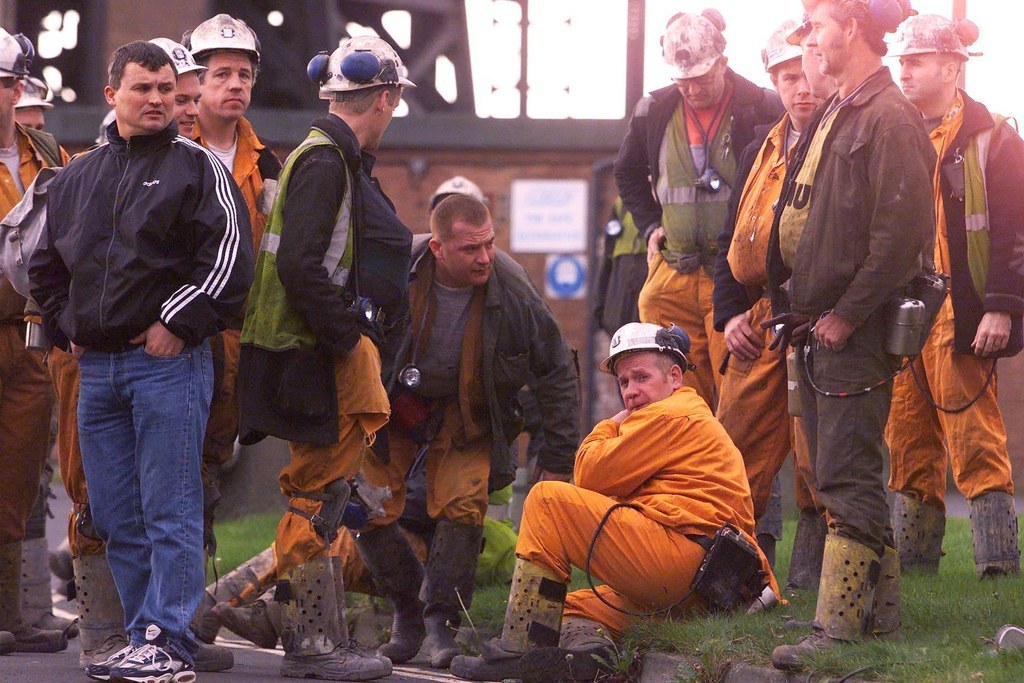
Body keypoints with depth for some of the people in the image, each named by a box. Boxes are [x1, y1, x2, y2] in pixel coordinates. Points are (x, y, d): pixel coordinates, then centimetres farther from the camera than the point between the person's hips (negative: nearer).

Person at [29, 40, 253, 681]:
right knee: (116, 518, 8)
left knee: (169, 513, -7)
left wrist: (178, 323, -11)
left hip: (168, 360, -6)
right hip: (96, 368, 6)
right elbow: (46, 263, 27)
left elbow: (229, 255, -9)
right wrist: (66, 327, 15)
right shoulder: (77, 178, 16)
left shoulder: (197, 166, 0)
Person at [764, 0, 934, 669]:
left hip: (856, 333, -10)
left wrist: (844, 316, -17)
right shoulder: (832, 115, 16)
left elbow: (902, 235, -20)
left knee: (846, 480, -9)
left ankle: (838, 626, -9)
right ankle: (879, 607, 21)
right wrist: (795, 305, 13)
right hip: (816, 324, 10)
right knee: (838, 473, 13)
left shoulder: (890, 118, -13)